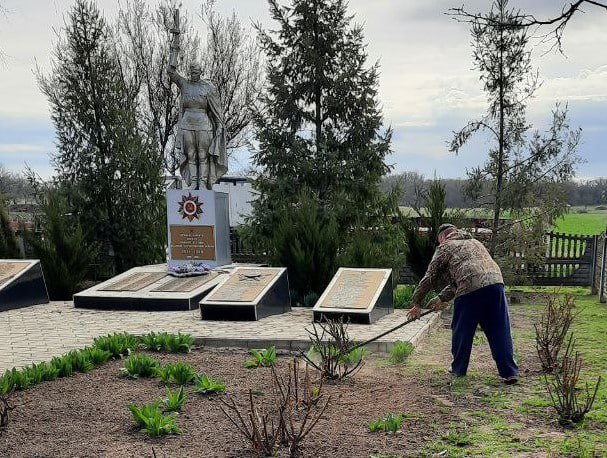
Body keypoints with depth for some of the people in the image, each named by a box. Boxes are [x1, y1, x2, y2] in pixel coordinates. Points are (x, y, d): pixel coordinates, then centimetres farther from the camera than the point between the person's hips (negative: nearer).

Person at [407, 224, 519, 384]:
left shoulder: (445, 247, 16)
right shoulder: (474, 242, 35)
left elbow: (429, 278, 14)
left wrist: (416, 304, 22)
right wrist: (442, 298, 45)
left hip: (470, 289, -5)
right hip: (496, 282, 5)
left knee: (462, 330, 12)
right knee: (501, 331, 9)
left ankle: (458, 369, 25)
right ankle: (510, 372, 8)